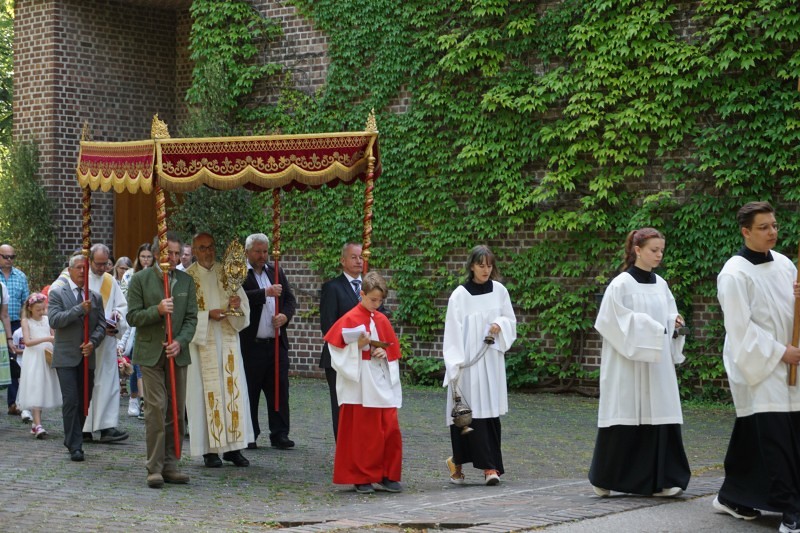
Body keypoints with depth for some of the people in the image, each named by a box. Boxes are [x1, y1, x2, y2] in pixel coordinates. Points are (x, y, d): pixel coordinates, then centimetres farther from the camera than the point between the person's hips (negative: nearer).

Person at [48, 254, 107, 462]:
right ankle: (75, 446, -9)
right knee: (71, 401, -11)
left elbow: (101, 325, 9)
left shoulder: (95, 297, 13)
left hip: (87, 357, 4)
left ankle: (71, 440, 21)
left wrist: (93, 342, -10)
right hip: (66, 357, -4)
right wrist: (80, 309, -19)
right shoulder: (57, 293, 0)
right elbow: (54, 320, -12)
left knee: (84, 402, 7)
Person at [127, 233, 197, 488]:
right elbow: (132, 316, -4)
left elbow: (191, 318, 6)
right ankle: (154, 468, -6)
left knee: (177, 411, 5)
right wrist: (157, 310, -20)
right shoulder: (140, 279, -1)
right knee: (156, 409, -10)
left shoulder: (186, 281, 9)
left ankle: (170, 465, 13)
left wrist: (180, 342, -11)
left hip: (177, 354, 4)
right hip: (150, 353, -4)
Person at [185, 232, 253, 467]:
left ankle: (232, 447, 6)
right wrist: (208, 315, -18)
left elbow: (243, 302, 8)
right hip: (202, 343, -3)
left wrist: (236, 304, -14)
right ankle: (209, 450, 1)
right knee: (208, 391, -3)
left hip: (227, 340, 3)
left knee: (233, 389, 1)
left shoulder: (226, 273, 11)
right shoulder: (188, 277, 0)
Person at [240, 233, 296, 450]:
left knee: (279, 389, 4)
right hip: (250, 344, -5)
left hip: (276, 342, 5)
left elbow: (289, 299, 15)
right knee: (249, 391, 1)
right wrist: (265, 293, -27)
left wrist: (285, 315, -5)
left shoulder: (276, 274, 17)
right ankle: (249, 436, 9)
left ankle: (279, 434, 9)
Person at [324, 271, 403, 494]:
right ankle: (361, 478, 9)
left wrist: (384, 352, -4)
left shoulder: (382, 320, 10)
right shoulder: (350, 319, -6)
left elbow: (394, 349, 16)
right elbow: (337, 348, -7)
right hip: (360, 385, -5)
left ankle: (387, 476, 11)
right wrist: (358, 346, -20)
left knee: (391, 430, 2)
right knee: (361, 433, 0)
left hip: (383, 384, 5)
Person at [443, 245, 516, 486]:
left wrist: (500, 325, -8)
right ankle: (489, 465, -2)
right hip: (468, 362, -4)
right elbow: (453, 332, -6)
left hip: (492, 360, 4)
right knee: (474, 413, -8)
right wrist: (454, 365, -12)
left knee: (491, 412, 1)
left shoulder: (499, 291, 5)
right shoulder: (460, 295, -6)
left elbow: (511, 319, 15)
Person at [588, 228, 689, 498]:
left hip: (658, 363, 6)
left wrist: (674, 323, -3)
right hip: (628, 364, -6)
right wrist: (650, 328, -17)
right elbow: (616, 323, -13)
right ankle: (604, 478, 11)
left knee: (660, 417, 0)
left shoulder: (660, 284, 11)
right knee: (625, 420, -2)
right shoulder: (621, 285, -8)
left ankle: (659, 480, 4)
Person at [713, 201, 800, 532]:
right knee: (772, 436, -13)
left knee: (750, 437, 11)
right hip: (755, 364, -7)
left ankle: (732, 497, 24)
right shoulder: (735, 274, -12)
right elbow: (740, 326, -15)